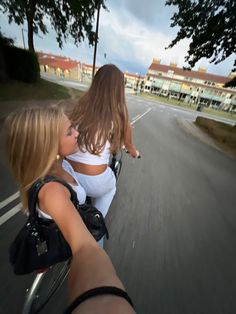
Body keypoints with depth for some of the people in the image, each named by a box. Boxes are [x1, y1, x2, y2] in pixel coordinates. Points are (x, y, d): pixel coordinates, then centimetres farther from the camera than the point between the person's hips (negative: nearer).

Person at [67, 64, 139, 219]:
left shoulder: (81, 105, 1)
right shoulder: (119, 115, -8)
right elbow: (129, 145, 11)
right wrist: (134, 152, 35)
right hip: (94, 181, -3)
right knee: (111, 187, 31)